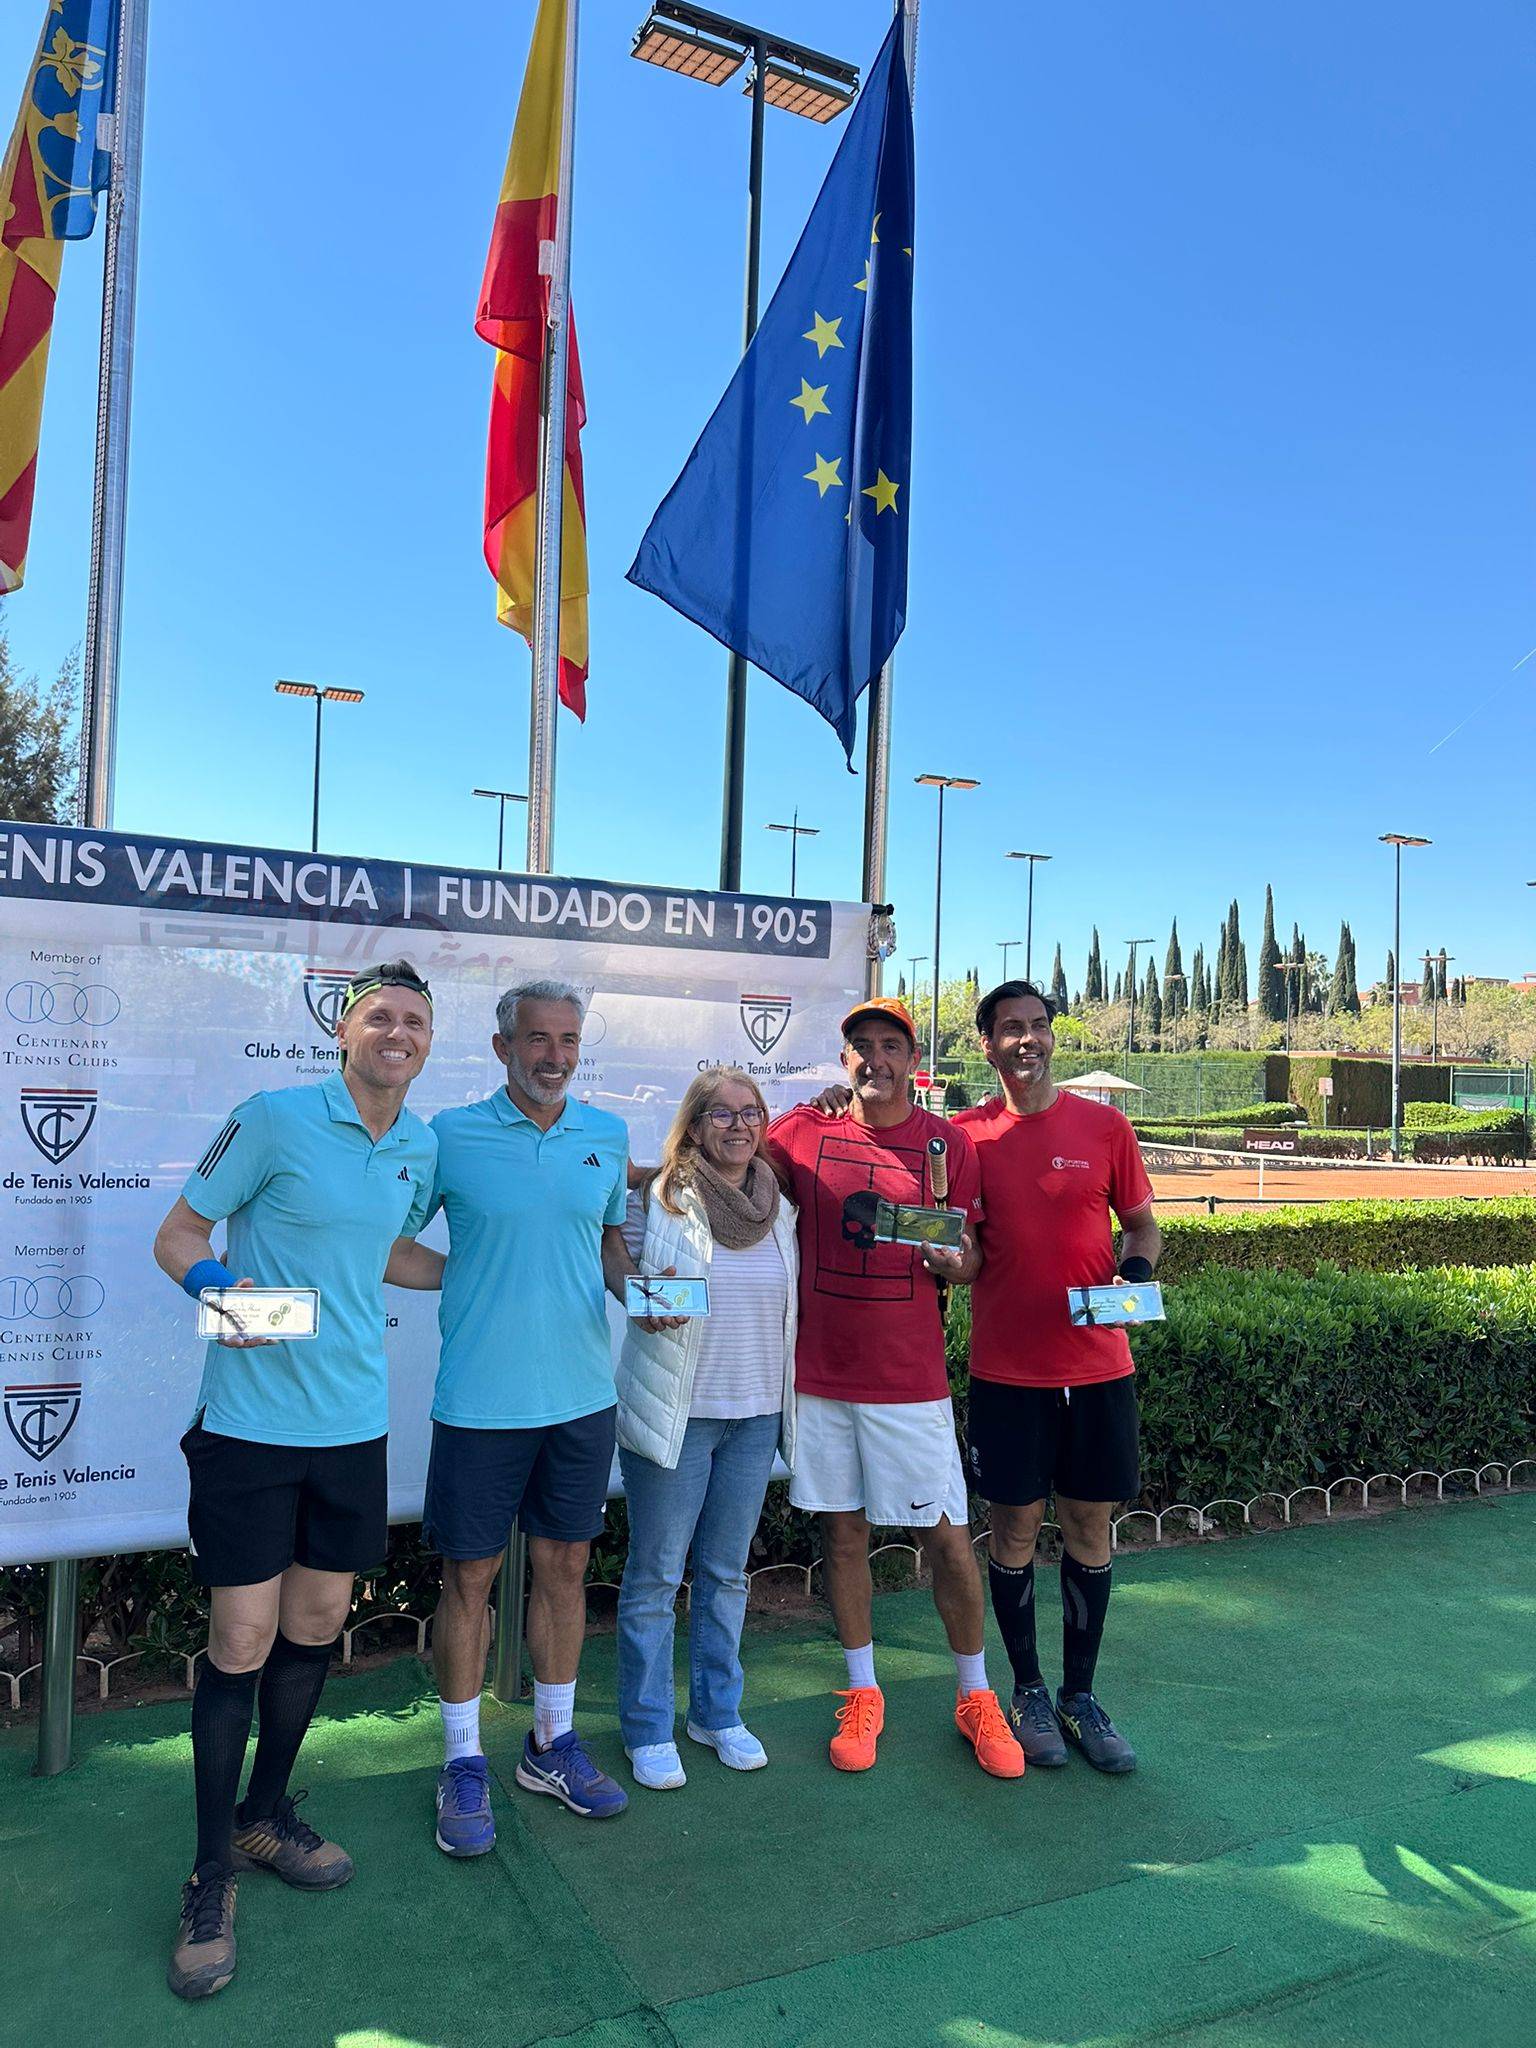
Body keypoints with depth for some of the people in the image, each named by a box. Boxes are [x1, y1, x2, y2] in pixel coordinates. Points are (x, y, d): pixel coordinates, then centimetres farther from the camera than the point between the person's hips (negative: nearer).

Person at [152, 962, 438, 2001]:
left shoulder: (422, 1147, 6)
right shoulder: (274, 1118, -11)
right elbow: (180, 1233, -6)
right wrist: (221, 1286, -25)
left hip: (354, 1425, 5)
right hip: (252, 1421, -5)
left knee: (317, 1626, 16)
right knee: (242, 1641, 1)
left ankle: (267, 1815, 39)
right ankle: (212, 1873, 22)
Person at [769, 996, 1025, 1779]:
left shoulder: (948, 1143, -1)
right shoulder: (802, 1131, -1)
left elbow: (970, 1258, 3)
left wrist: (952, 1260, -19)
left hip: (910, 1377, -1)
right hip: (822, 1372, 1)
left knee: (949, 1538, 4)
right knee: (842, 1532, 12)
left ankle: (976, 1698, 26)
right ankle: (862, 1695, 31)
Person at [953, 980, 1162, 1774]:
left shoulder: (1105, 1126, 0)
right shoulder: (966, 1134, -2)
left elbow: (1141, 1223, 8)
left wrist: (1135, 1274, -10)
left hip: (1097, 1366, 1)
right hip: (1006, 1371, -1)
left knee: (1090, 1530, 10)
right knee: (1015, 1530, 8)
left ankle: (1080, 1695, 27)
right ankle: (1028, 1691, 26)